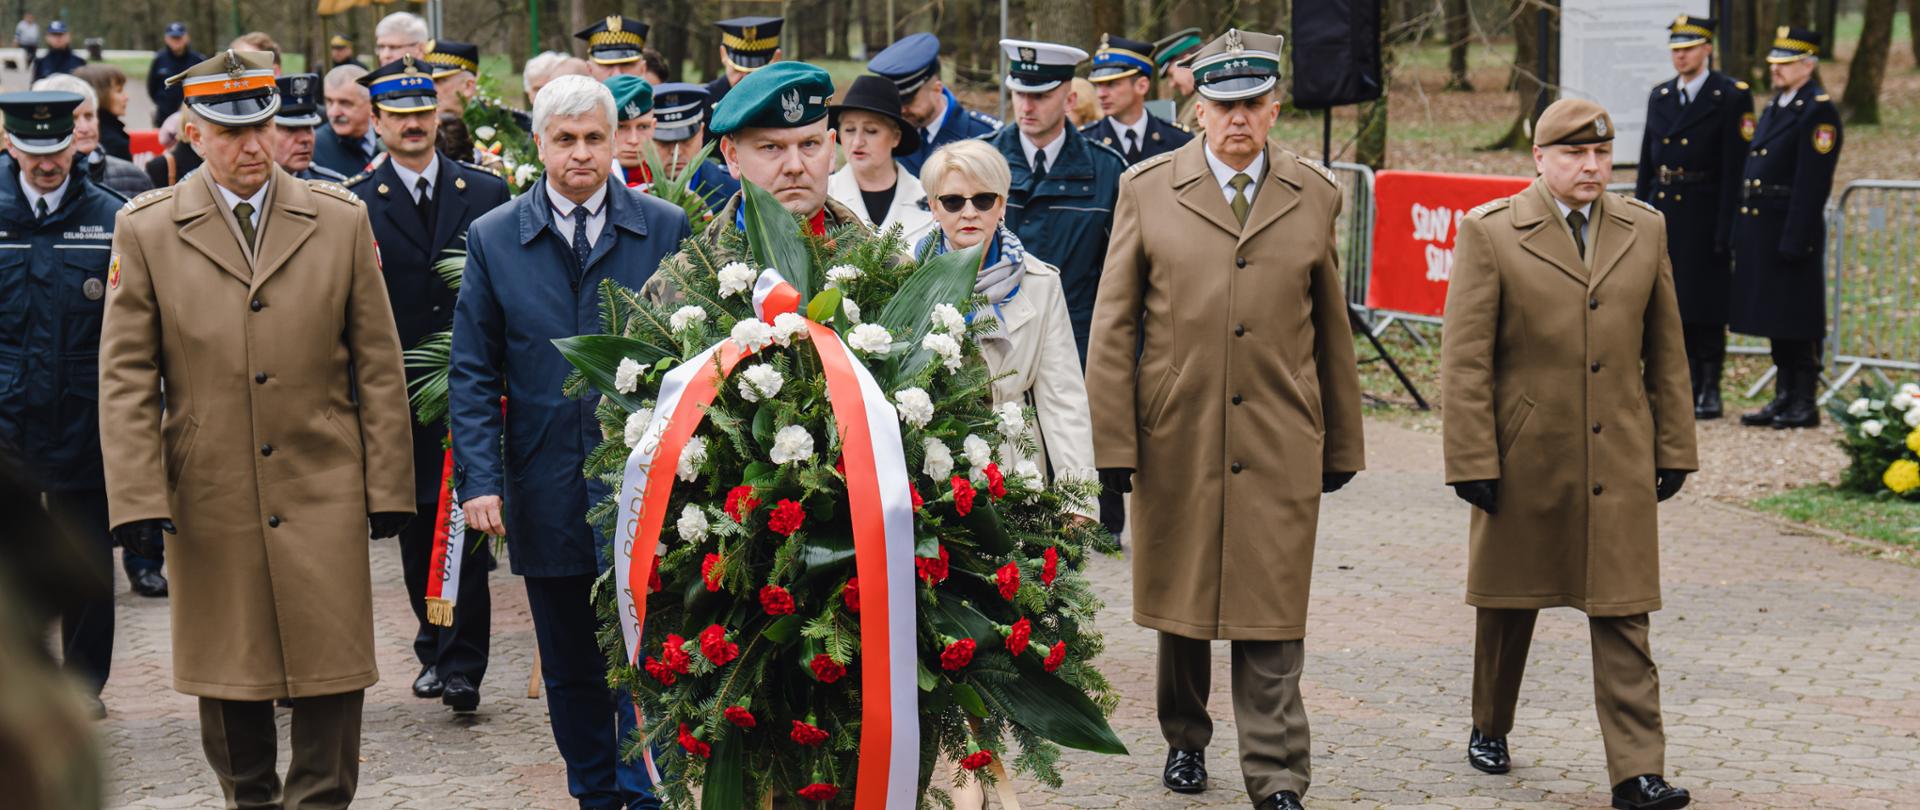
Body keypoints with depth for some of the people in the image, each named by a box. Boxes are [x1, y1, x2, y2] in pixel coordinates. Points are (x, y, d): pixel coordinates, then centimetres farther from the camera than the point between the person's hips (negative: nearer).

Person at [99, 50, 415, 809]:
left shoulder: (340, 219, 4)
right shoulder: (146, 230, 2)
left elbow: (378, 365, 6)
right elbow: (126, 377, 1)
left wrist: (389, 485, 3)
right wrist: (138, 496, -7)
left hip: (322, 490, 0)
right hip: (209, 497, 0)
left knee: (331, 669, -2)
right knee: (228, 673, 9)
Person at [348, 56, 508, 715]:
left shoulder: (486, 193, 5)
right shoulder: (356, 205, 1)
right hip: (402, 394, 1)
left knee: (468, 526, -5)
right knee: (417, 528, 10)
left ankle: (462, 665, -2)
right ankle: (434, 650, 25)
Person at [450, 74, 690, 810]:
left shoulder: (667, 230, 2)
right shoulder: (493, 238, 4)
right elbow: (473, 375, 4)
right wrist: (479, 478, -6)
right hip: (547, 493, 2)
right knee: (570, 667, 12)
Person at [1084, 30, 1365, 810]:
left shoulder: (1315, 195, 6)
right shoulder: (1147, 189, 2)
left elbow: (1331, 330, 12)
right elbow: (1114, 325, 2)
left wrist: (1343, 444, 14)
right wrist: (1112, 443, -4)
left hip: (1280, 442, 0)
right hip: (1176, 438, 1)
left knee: (1271, 614, -4)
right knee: (1178, 599, 13)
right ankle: (1185, 739, 32)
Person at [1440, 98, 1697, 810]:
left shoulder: (1644, 231, 7)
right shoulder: (1490, 234, -5)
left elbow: (1666, 351, 11)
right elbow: (1464, 361, -7)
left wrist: (1673, 448, 9)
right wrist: (1472, 461, -11)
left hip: (1619, 462, 2)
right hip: (1525, 462, -2)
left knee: (1622, 616, -3)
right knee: (1508, 605, 14)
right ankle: (1490, 730, 35)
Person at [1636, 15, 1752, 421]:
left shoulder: (1732, 96, -5)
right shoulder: (1660, 96, 12)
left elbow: (1735, 168, -9)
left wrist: (1726, 230, -14)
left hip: (1705, 216, -5)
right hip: (1663, 214, 5)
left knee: (1706, 306, 0)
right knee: (1672, 303, 7)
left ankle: (1710, 389, 8)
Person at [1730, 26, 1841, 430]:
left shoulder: (1818, 112, -11)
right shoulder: (1775, 107, 17)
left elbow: (1812, 184, -17)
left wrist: (1794, 242, -21)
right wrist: (1741, 234, 14)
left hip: (1791, 231, -9)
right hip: (1761, 231, 9)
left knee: (1797, 323, -3)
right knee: (1775, 320, 12)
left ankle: (1805, 404, 3)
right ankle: (1784, 398, 19)